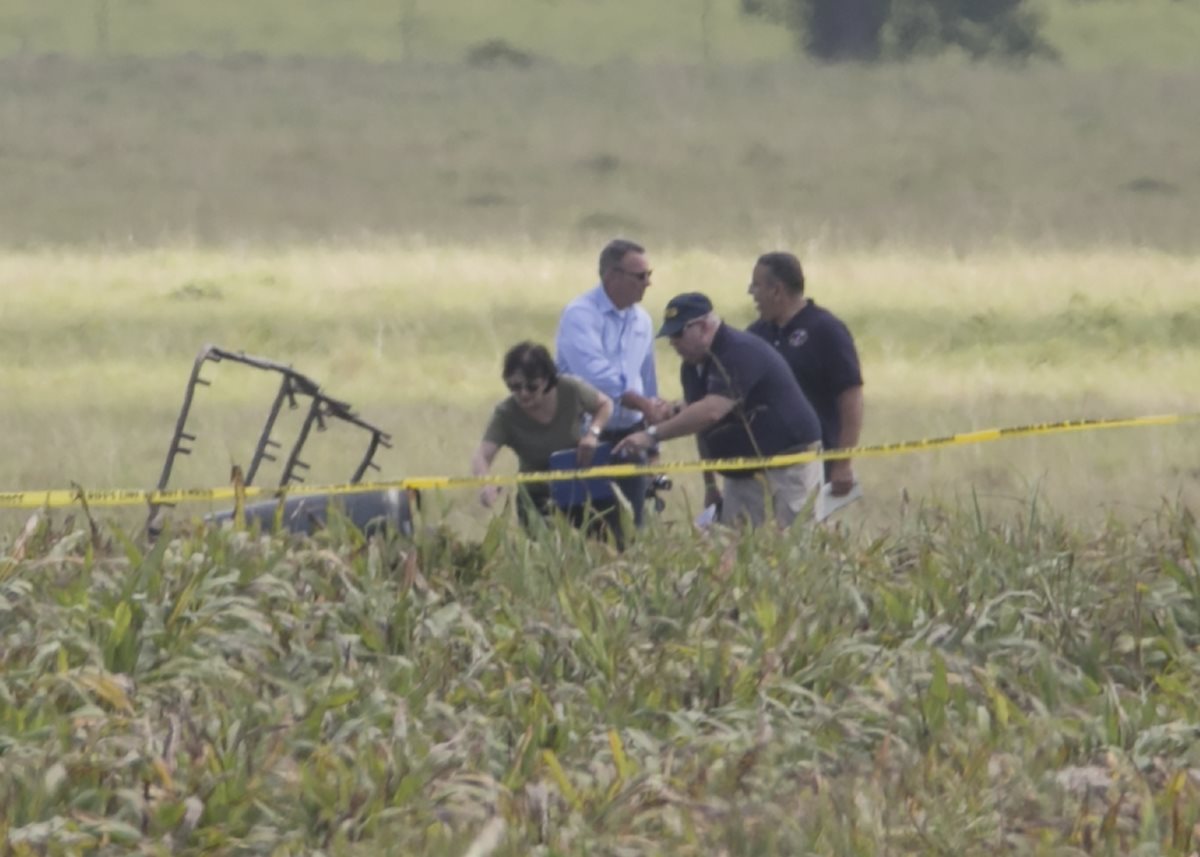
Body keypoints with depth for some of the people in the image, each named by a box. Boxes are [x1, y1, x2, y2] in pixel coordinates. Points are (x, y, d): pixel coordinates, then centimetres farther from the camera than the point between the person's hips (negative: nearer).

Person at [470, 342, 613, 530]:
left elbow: (605, 405, 2)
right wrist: (485, 484, -57)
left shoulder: (570, 390, -17)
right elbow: (482, 456, -35)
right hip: (538, 498, -1)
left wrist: (593, 433, -18)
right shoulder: (506, 415, -23)